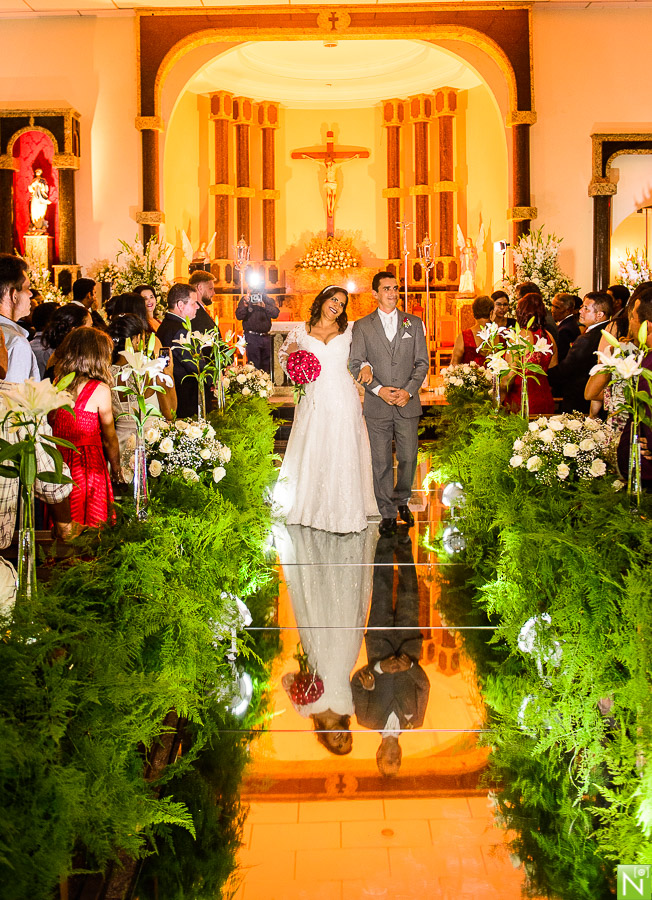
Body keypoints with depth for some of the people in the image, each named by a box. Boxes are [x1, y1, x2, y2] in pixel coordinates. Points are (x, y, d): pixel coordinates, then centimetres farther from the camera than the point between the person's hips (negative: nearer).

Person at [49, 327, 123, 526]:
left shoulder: (55, 385, 3)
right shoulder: (100, 390, -9)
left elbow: (50, 426, 7)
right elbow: (109, 438, -1)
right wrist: (116, 470, 12)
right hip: (89, 464, -5)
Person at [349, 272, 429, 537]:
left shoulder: (414, 323, 8)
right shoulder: (362, 326, 5)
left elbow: (422, 363, 6)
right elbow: (355, 364, 1)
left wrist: (409, 391, -8)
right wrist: (378, 389, -11)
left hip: (408, 404, 1)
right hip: (377, 405, -1)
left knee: (408, 458, 5)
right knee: (381, 462, 2)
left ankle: (401, 500, 30)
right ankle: (387, 513, 13)